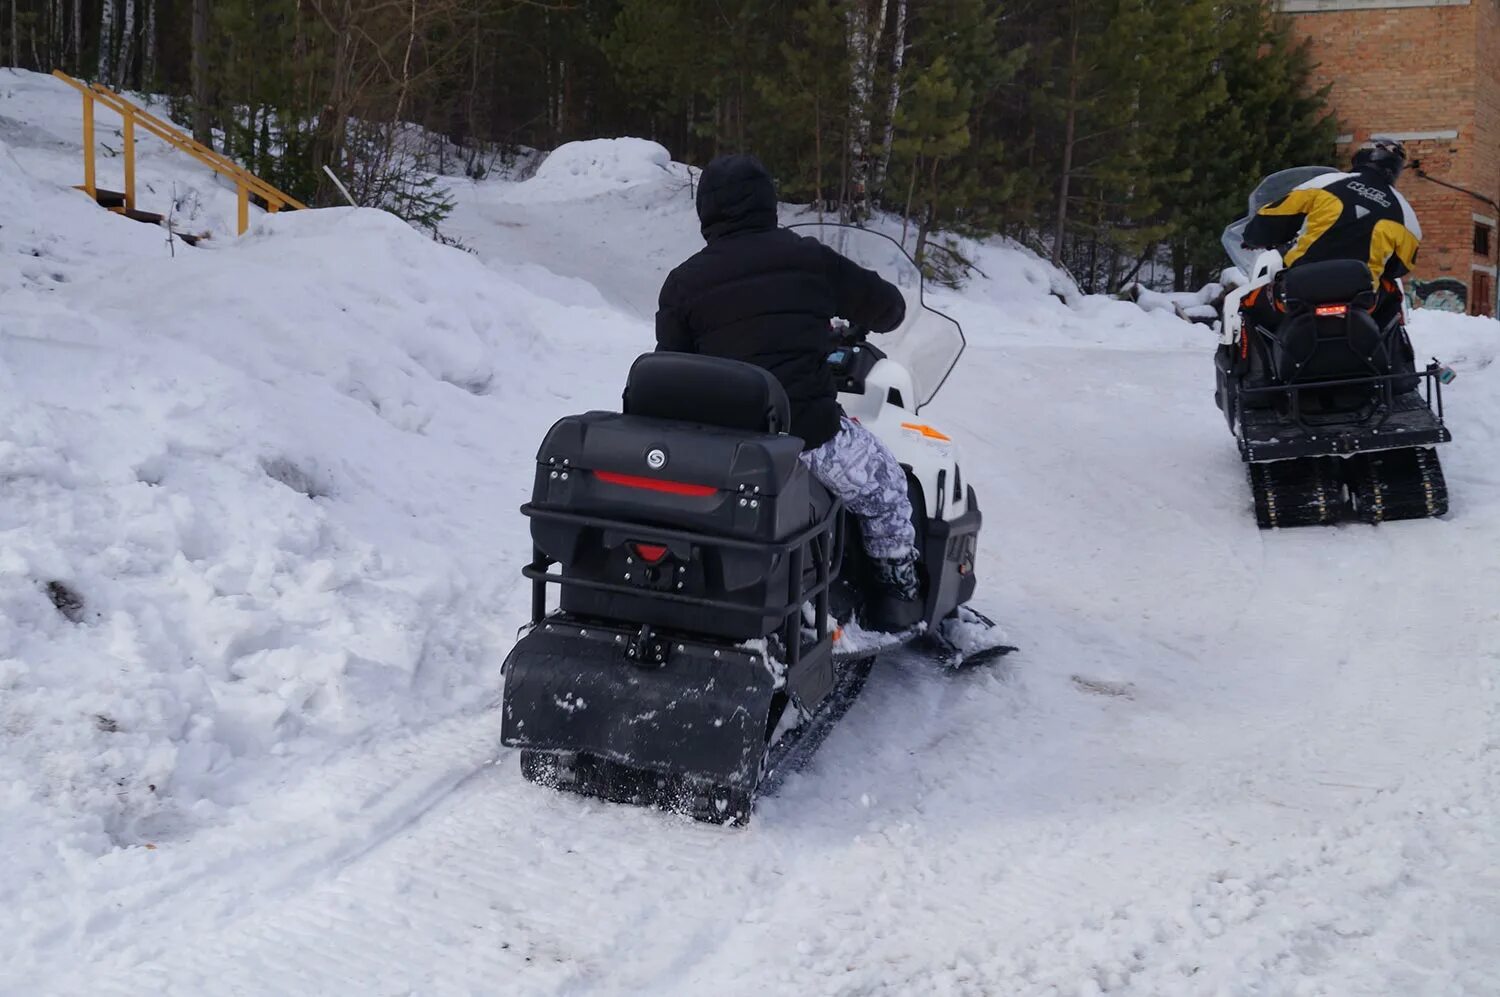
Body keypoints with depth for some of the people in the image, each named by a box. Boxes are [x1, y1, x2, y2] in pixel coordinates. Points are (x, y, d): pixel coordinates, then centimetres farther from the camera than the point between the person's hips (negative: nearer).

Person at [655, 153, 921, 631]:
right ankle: (896, 589, 26)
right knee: (884, 483, 24)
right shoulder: (808, 258, 3)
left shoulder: (682, 282, 4)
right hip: (811, 434, -2)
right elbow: (888, 306, 14)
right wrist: (861, 323, 36)